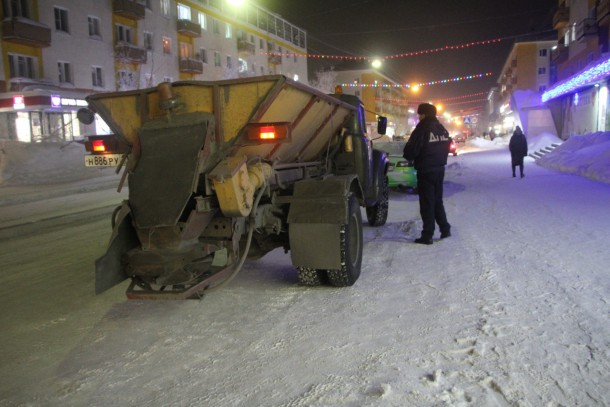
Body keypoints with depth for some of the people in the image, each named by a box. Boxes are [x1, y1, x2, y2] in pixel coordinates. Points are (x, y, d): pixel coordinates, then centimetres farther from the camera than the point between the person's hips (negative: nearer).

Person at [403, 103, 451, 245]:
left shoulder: (422, 129, -16)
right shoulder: (443, 129, 9)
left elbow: (411, 151, -16)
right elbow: (446, 149, 15)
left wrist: (408, 156, 4)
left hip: (425, 170, -7)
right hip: (439, 169, 7)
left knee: (427, 203, -1)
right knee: (438, 201, 19)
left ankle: (427, 235, 2)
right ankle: (445, 229, 23)